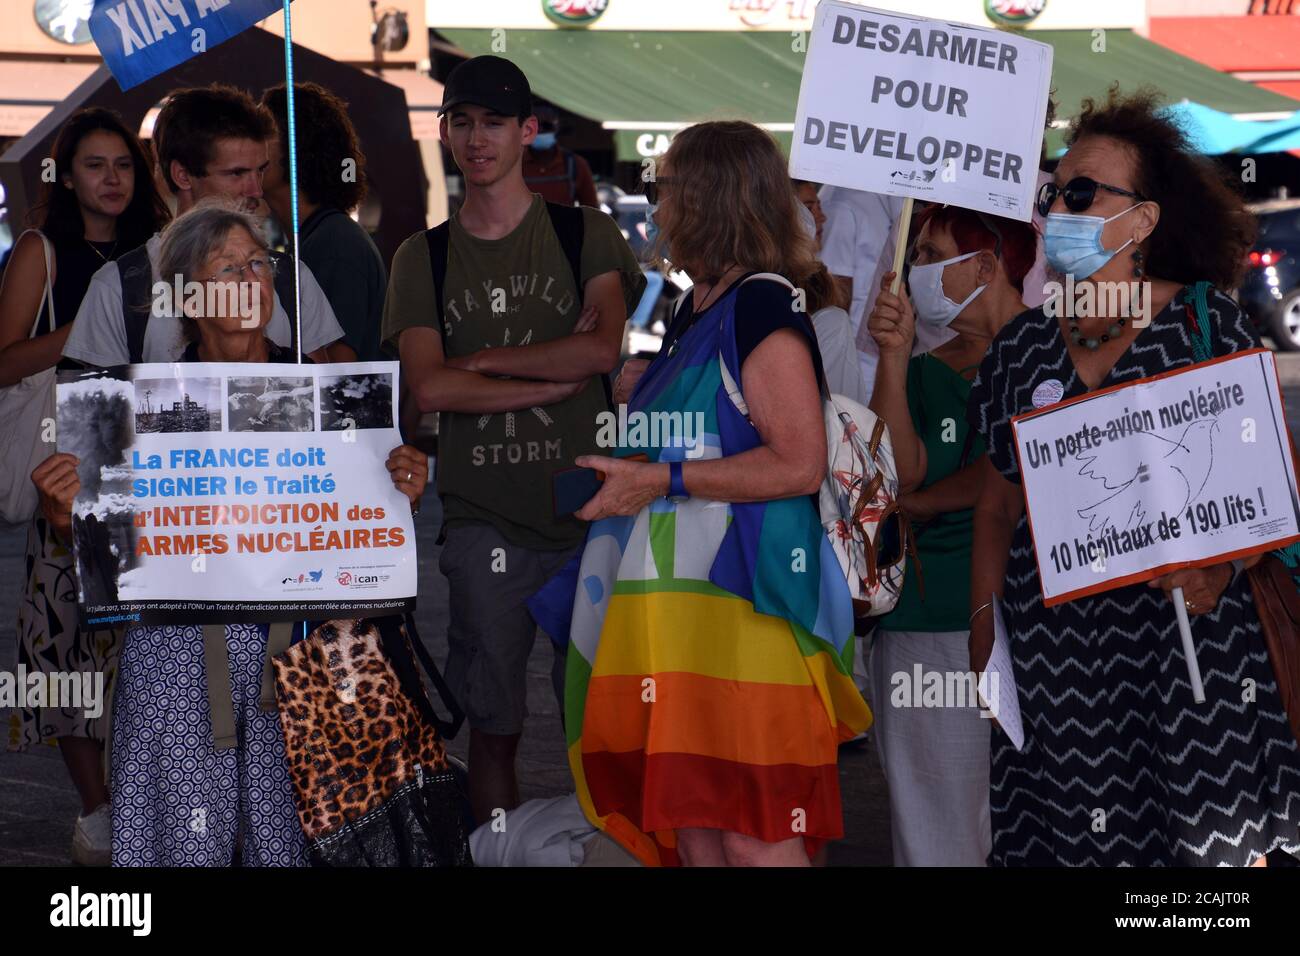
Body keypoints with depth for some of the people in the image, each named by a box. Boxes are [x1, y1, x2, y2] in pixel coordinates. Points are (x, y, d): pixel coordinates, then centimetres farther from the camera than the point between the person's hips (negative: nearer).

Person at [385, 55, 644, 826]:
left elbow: (604, 349, -10)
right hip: (484, 517, 1)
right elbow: (430, 387, -4)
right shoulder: (424, 258, 9)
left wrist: (483, 358, -5)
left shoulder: (585, 234, 6)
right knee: (494, 723, 4)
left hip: (585, 506, -1)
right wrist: (559, 375, -8)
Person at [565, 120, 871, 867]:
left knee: (751, 832, -9)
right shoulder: (695, 313, 18)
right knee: (691, 828, 9)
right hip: (683, 606, 9)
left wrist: (661, 481, -16)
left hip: (743, 602, -9)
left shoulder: (764, 308, -11)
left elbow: (799, 463, -19)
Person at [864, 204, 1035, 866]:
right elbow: (901, 469, 1)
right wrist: (893, 356, -6)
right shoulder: (927, 371, 17)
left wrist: (920, 502, 3)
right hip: (922, 625, 5)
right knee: (931, 822, 4)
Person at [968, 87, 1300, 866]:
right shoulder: (1021, 347, 10)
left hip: (1183, 634, -4)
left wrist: (1221, 568, -21)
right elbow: (998, 508, 15)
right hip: (1051, 644, 4)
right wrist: (983, 635, 8)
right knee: (1070, 836, 2)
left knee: (1211, 834, -5)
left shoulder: (1209, 325, -3)